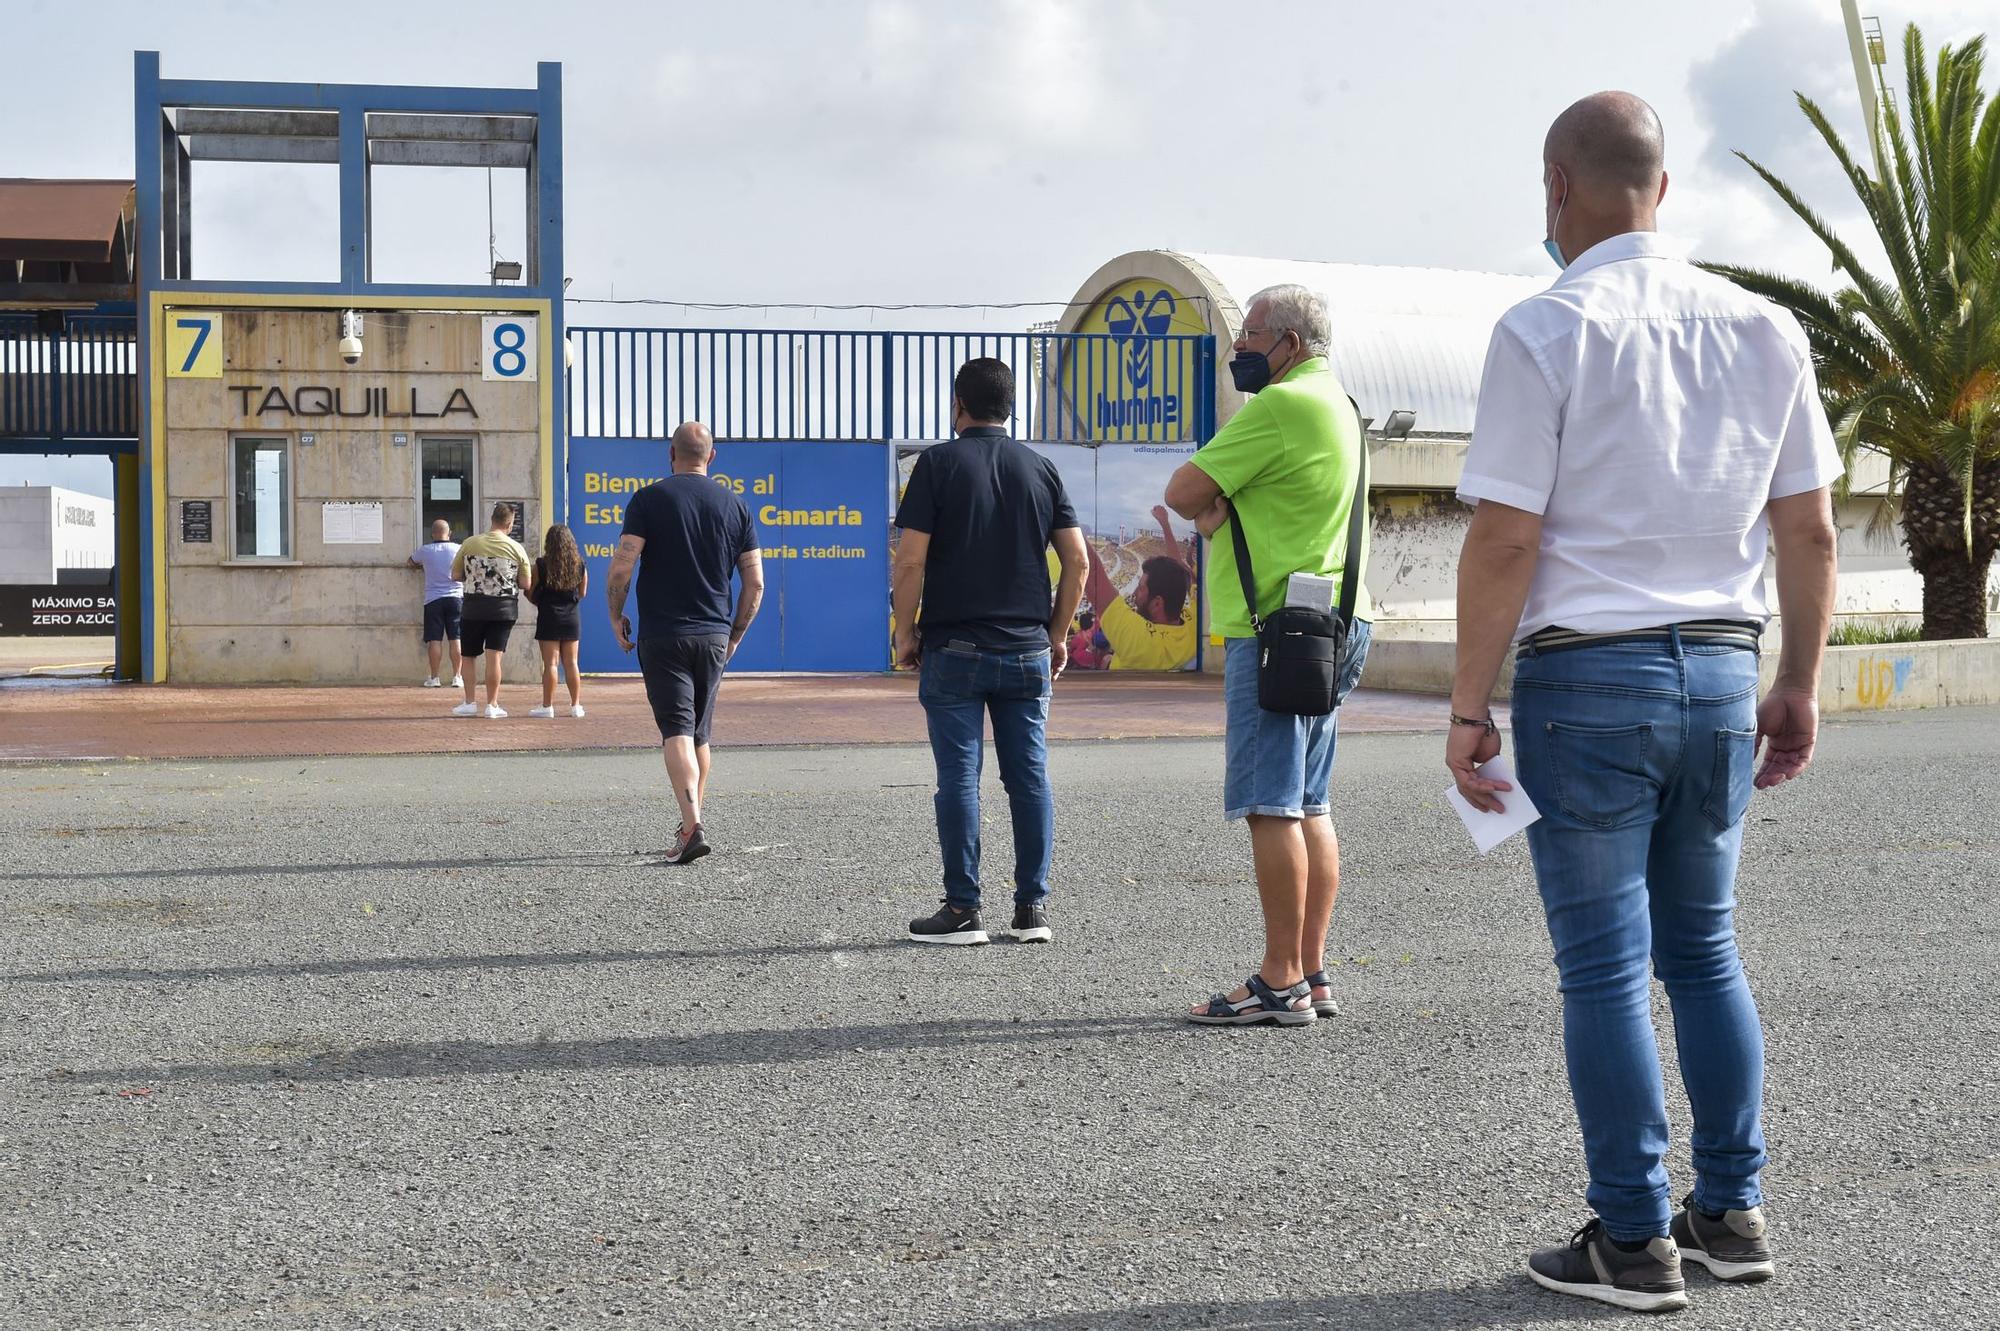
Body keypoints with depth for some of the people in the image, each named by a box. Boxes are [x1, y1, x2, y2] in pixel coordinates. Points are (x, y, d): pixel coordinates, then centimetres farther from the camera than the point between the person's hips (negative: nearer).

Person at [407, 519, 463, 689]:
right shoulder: (459, 549, -1)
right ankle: (457, 677, 0)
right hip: (456, 597, 1)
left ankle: (434, 678, 1)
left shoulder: (425, 551, -1)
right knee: (456, 639, 1)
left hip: (433, 600, 0)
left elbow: (411, 563, 19)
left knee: (435, 640, 0)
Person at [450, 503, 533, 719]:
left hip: (474, 606, 1)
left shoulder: (470, 544, -2)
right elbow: (526, 584, -3)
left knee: (469, 656, 13)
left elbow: (455, 576, 3)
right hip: (504, 607, 0)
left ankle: (470, 703, 12)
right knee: (494, 657, 0)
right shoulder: (516, 548, -4)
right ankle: (491, 705, -1)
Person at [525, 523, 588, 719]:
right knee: (571, 663, 9)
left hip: (549, 619, -3)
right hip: (572, 618, 3)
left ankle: (547, 706, -1)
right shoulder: (580, 565, -1)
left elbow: (530, 594, -3)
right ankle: (576, 705, 11)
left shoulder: (541, 565, -10)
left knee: (550, 663, -1)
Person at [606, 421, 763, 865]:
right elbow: (755, 583, 4)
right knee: (700, 733, 17)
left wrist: (616, 616, 3)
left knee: (676, 730, -8)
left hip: (662, 636, -4)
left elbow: (621, 568, -13)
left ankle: (692, 826, -23)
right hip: (714, 637, 4)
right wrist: (735, 634, 16)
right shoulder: (734, 505, 6)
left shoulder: (649, 499, -5)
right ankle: (693, 823, 26)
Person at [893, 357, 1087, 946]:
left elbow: (910, 559, -9)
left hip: (954, 649, -3)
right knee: (1030, 777, 6)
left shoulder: (939, 462, -3)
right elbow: (1076, 558, 5)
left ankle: (962, 909, 2)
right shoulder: (1040, 467, 7)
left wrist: (906, 633, 1)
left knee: (959, 777, 0)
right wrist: (1057, 634, 13)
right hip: (1027, 651, 3)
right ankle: (1032, 907, 8)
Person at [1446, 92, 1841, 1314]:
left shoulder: (1546, 332, -10)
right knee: (1705, 950, 18)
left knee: (1605, 966, 3)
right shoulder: (1764, 331, 6)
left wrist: (1469, 710, -8)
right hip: (1722, 674, 5)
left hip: (1586, 678, -5)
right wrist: (1800, 684, 17)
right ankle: (1732, 1212, 21)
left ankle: (1634, 1243, 8)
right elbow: (1811, 532, 8)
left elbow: (1506, 541, -13)